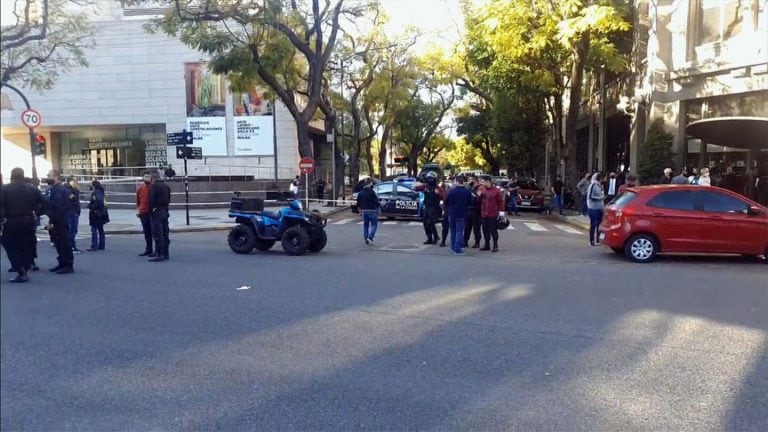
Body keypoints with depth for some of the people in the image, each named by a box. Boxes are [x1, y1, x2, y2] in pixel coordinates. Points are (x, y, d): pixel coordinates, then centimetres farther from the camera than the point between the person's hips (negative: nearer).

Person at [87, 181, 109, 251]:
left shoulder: (95, 192, -15)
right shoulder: (101, 192, 12)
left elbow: (98, 201, -27)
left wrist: (92, 207, -16)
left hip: (96, 213, -10)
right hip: (101, 213, 10)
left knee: (94, 230, -7)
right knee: (100, 230, 14)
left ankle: (94, 246, -9)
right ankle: (101, 245, 20)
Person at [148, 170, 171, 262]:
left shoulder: (153, 186, -11)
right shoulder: (166, 186, 13)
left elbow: (151, 200, -16)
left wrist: (151, 210, -7)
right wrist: (165, 207, 16)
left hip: (156, 212, -8)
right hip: (165, 211, 8)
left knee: (157, 234, -7)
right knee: (165, 233, 12)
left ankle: (159, 255, -10)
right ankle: (165, 253, 18)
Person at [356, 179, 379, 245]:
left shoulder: (361, 193, 8)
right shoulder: (372, 192, -11)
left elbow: (358, 203, 13)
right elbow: (376, 202, -12)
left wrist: (360, 210, 24)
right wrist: (378, 209, -1)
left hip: (364, 211, 6)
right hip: (372, 211, -6)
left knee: (365, 226, 12)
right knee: (374, 225, 1)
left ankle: (366, 240, 12)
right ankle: (370, 237, -14)